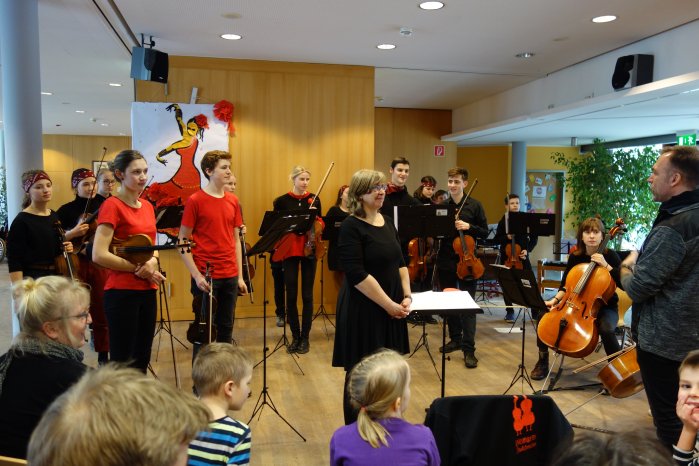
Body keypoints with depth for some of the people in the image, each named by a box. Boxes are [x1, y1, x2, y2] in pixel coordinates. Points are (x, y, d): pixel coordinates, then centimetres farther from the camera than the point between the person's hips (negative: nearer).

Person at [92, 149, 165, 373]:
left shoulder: (147, 206, 10)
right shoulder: (112, 206, -11)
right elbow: (99, 255, -18)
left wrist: (152, 261, -4)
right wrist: (138, 268, -14)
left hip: (147, 290, 7)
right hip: (122, 292, -7)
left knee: (142, 359, 15)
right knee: (123, 362, 2)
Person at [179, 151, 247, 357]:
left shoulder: (233, 201, 9)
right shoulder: (195, 200, -7)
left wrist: (240, 276, 8)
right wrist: (196, 275, -13)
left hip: (230, 277, 5)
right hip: (206, 277, -5)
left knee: (226, 328, 13)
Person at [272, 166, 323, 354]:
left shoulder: (314, 199, 5)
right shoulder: (282, 201, 0)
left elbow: (320, 224, 9)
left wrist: (315, 218, -12)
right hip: (290, 251, -1)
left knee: (307, 295, 3)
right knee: (291, 295, 2)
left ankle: (305, 337, 13)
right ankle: (295, 336, 16)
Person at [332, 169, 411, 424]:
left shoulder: (387, 222, 10)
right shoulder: (351, 227, -13)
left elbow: (400, 262, 15)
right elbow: (357, 274, -21)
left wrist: (406, 296, 1)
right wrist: (389, 304, -19)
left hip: (391, 308, 7)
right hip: (363, 309, -7)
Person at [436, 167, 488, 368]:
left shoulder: (475, 205, -2)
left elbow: (485, 233, -1)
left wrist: (468, 227, -17)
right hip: (445, 261, 4)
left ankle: (469, 349, 2)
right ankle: (455, 339, 29)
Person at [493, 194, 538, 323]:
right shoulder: (504, 220, -2)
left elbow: (534, 237, 5)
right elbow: (496, 239, -1)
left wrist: (528, 249, -7)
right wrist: (506, 237, -19)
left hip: (522, 256, 0)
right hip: (507, 256, 0)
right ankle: (510, 311, 17)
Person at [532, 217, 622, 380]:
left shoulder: (610, 256, -10)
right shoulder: (575, 257, 0)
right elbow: (565, 284, 7)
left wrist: (605, 265, -26)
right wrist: (556, 299, -9)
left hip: (605, 307, -4)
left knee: (606, 329, -36)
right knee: (544, 315, -14)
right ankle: (543, 362, 2)